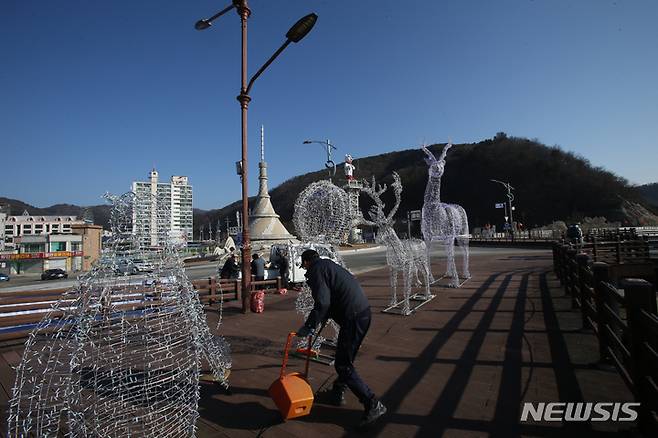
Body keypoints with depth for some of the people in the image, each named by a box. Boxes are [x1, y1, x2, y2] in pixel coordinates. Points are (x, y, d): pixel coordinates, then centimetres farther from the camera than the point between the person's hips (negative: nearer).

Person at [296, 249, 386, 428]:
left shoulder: (316, 270, -9)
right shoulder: (328, 265, 20)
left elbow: (322, 302, -20)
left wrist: (309, 326, -13)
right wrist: (323, 319, 35)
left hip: (353, 317, -10)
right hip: (363, 311, 10)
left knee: (343, 365, 1)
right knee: (344, 357, 24)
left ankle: (373, 404, 4)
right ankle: (338, 392, 40)